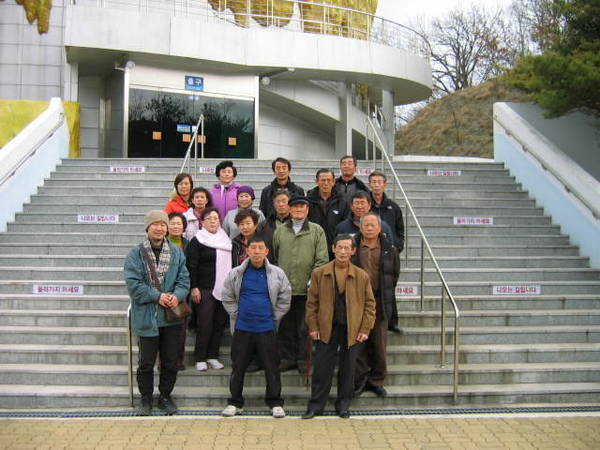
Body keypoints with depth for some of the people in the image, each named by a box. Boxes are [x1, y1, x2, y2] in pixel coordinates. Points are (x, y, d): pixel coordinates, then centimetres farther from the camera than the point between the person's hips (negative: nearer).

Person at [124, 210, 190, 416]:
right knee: (146, 362, 7)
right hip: (146, 317, -3)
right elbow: (133, 283, -12)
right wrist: (157, 296, -18)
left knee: (170, 361, 11)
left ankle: (165, 396, 29)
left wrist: (177, 295, -16)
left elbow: (184, 279, 4)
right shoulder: (136, 254, -5)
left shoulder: (176, 253, 6)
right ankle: (146, 399, 23)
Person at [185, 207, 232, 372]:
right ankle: (200, 358, 5)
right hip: (204, 290, -5)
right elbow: (192, 266, -5)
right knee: (205, 324, -5)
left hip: (223, 289, 5)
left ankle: (212, 356, 15)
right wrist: (194, 288, -12)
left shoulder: (225, 240, 15)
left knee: (220, 323, 5)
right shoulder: (197, 241, -1)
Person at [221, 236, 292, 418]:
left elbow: (285, 298, 8)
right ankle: (235, 402, 22)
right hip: (242, 328, 1)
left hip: (267, 328, -1)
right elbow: (227, 298, 12)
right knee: (238, 367, 8)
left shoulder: (277, 274, -1)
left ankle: (275, 403, 16)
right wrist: (236, 315, 6)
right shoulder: (236, 274, 1)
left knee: (272, 366, 4)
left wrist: (274, 317, 5)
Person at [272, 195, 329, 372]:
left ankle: (304, 360, 14)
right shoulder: (279, 231, 11)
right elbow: (273, 257, 12)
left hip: (307, 289, -2)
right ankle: (287, 358, 19)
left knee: (305, 327, 3)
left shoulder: (317, 231, 5)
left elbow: (322, 259, -1)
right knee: (286, 326, 8)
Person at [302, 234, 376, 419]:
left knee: (347, 369, 9)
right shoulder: (319, 274, 1)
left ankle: (343, 405, 23)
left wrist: (365, 329, -2)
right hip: (326, 329, 0)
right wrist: (313, 327, -1)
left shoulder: (362, 276, 1)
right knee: (322, 368, 2)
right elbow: (312, 303, 5)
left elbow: (369, 304, 5)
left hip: (352, 330, 1)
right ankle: (315, 406, 14)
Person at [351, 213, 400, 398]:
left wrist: (387, 293, 13)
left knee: (379, 342, 5)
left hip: (380, 300, 1)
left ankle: (376, 380, 18)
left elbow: (395, 273, 15)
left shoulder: (389, 247, 5)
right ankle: (359, 380, 12)